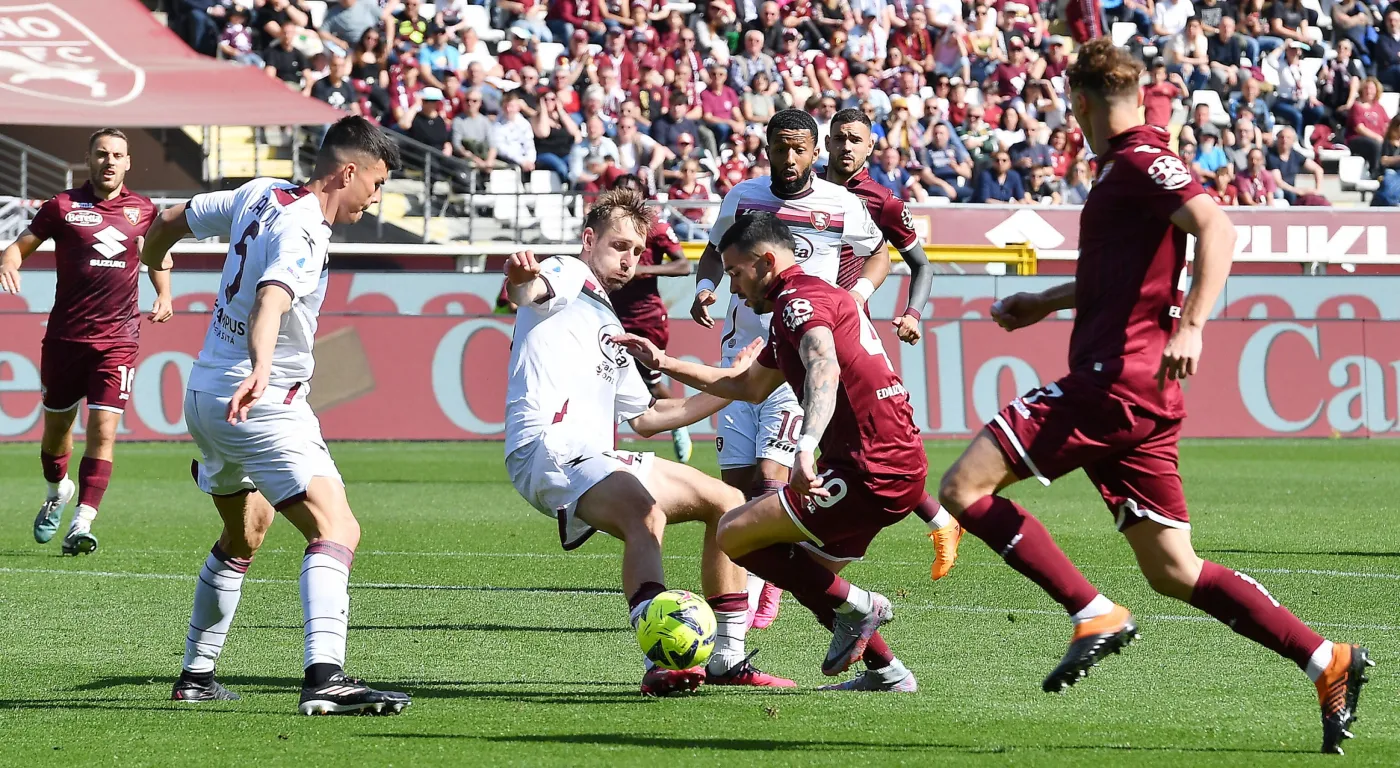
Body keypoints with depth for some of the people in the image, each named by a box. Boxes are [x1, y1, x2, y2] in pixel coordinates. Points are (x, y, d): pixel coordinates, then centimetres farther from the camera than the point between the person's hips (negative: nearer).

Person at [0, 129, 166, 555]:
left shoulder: (141, 210, 6)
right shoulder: (63, 206, 0)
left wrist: (164, 297, 9)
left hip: (117, 340, 0)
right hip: (65, 337, 0)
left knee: (103, 429, -13)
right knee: (56, 426, 12)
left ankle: (82, 524, -15)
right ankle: (58, 491, 42)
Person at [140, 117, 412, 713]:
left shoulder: (260, 196, 9)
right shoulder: (301, 230, -18)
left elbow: (169, 221, 23)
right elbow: (271, 299, -37)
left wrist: (152, 262, 46)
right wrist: (260, 370, -54)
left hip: (206, 395, 10)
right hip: (262, 407, -10)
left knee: (247, 529, 30)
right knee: (337, 530, -21)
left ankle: (196, 675, 38)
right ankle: (324, 677, -39)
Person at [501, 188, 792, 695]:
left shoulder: (607, 325, 29)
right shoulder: (564, 280, 2)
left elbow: (645, 417, 34)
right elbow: (528, 290, -25)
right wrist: (520, 279, -51)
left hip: (597, 458, 10)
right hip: (548, 448, -10)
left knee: (726, 502, 13)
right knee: (646, 514, -36)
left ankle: (727, 658, 18)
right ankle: (661, 663, -49)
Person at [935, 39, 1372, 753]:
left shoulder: (1140, 159, -8)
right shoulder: (1127, 166, 22)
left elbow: (1216, 229, -24)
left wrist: (1190, 326, -34)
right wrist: (1043, 303, 45)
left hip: (1116, 378, -10)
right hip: (1139, 396, 10)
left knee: (963, 487, -11)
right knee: (1175, 573, 9)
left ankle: (1095, 615, -16)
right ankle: (1328, 662, 7)